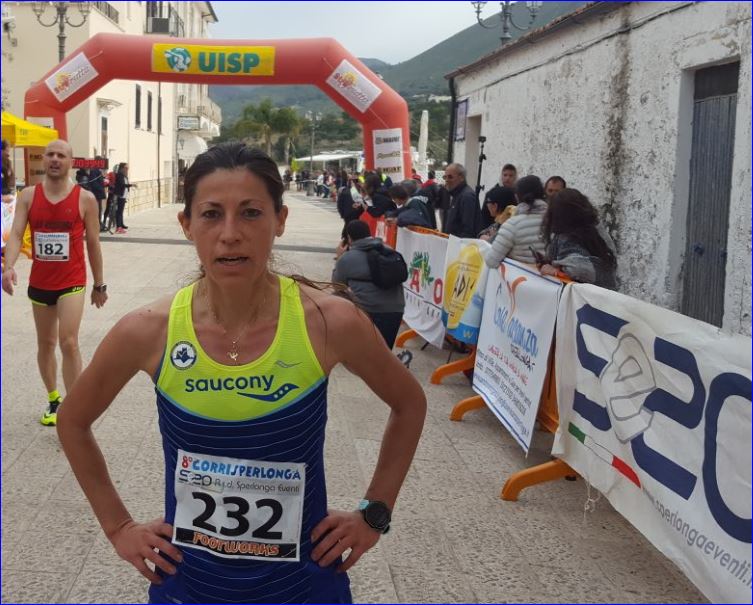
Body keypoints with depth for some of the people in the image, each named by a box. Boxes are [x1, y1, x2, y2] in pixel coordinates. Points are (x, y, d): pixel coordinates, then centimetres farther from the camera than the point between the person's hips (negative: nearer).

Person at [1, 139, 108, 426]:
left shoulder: (85, 199, -5)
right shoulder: (28, 196, 0)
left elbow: (93, 243, 2)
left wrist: (99, 284, 6)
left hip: (72, 282, -3)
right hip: (39, 283, 3)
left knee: (69, 343, -15)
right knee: (45, 343, 16)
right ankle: (53, 399, 34)